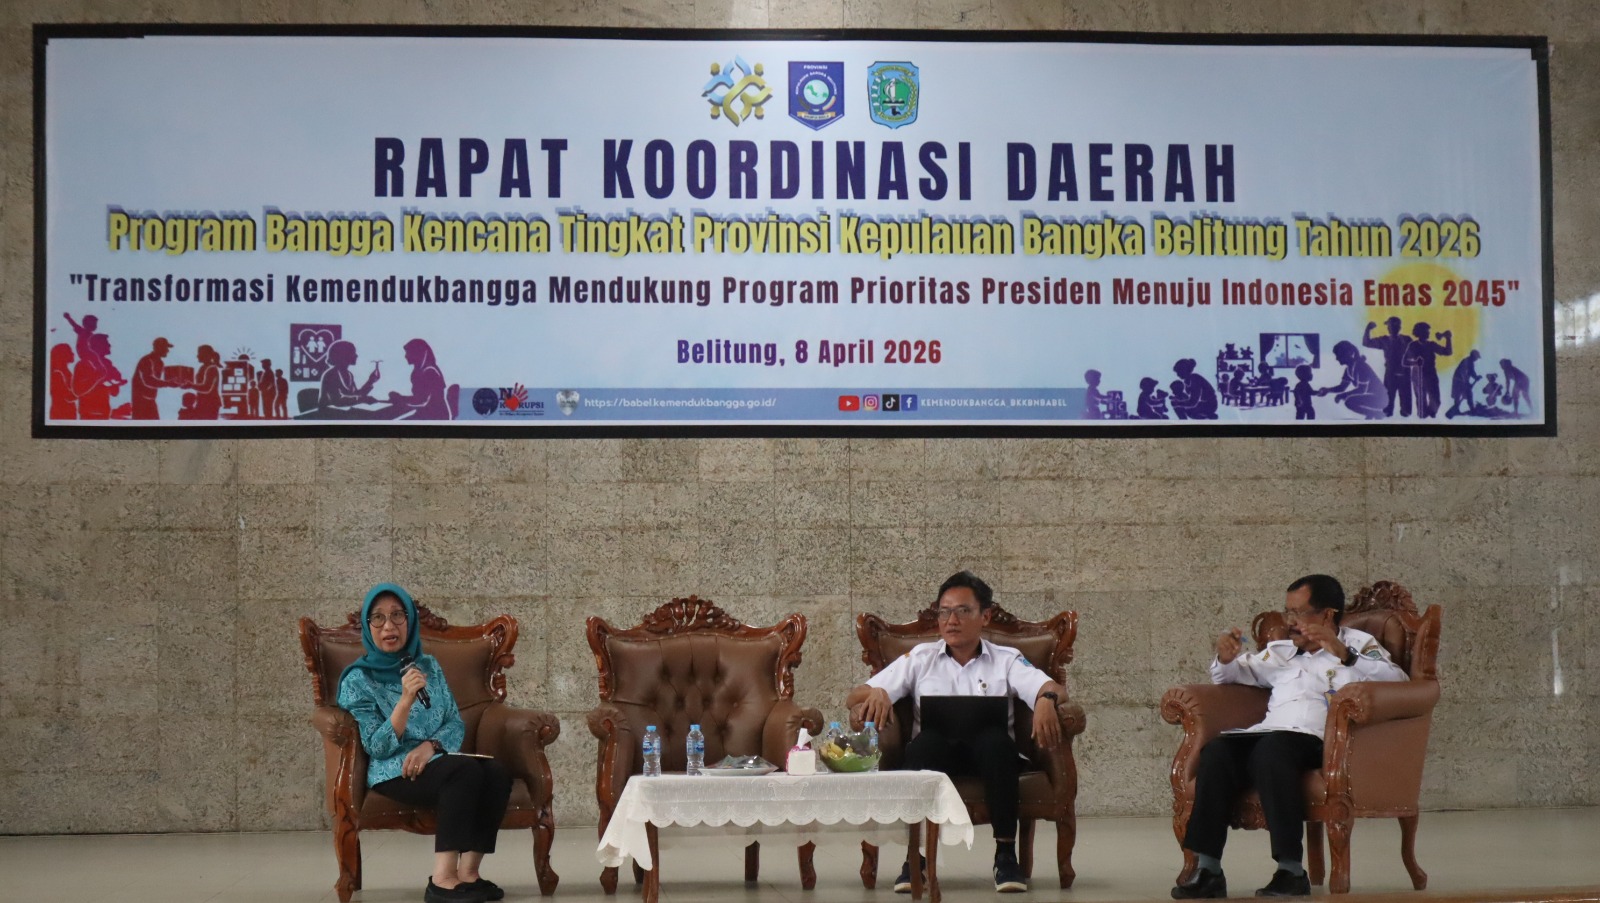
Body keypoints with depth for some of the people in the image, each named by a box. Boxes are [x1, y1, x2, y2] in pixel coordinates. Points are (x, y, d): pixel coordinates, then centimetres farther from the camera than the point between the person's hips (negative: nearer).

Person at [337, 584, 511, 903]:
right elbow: (377, 747, -10)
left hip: (437, 761, 5)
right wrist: (406, 700, -23)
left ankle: (468, 872, -26)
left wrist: (430, 746, -12)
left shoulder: (429, 666, 14)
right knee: (467, 769, -34)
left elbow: (456, 724, 10)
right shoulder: (358, 680, -2)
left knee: (497, 772, -27)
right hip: (395, 772, -5)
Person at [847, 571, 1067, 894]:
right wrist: (874, 693, -16)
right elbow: (854, 698, 9)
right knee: (926, 741, -35)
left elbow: (1054, 688, -2)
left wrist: (1047, 699, -27)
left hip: (988, 757, 0)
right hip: (936, 756, 0)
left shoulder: (1006, 660, 15)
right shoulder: (920, 659, 17)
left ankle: (1006, 853, -29)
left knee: (995, 739, -35)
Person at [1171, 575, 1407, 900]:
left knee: (1272, 749, -37)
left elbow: (1397, 681, -3)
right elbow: (1227, 676, 41)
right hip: (1269, 734, 5)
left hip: (1320, 740, -5)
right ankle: (1208, 869, -30)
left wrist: (1344, 654, -16)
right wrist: (1226, 657, 17)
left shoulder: (1358, 643, 16)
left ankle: (1291, 871, -36)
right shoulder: (1281, 651, 31)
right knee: (1217, 750, -26)